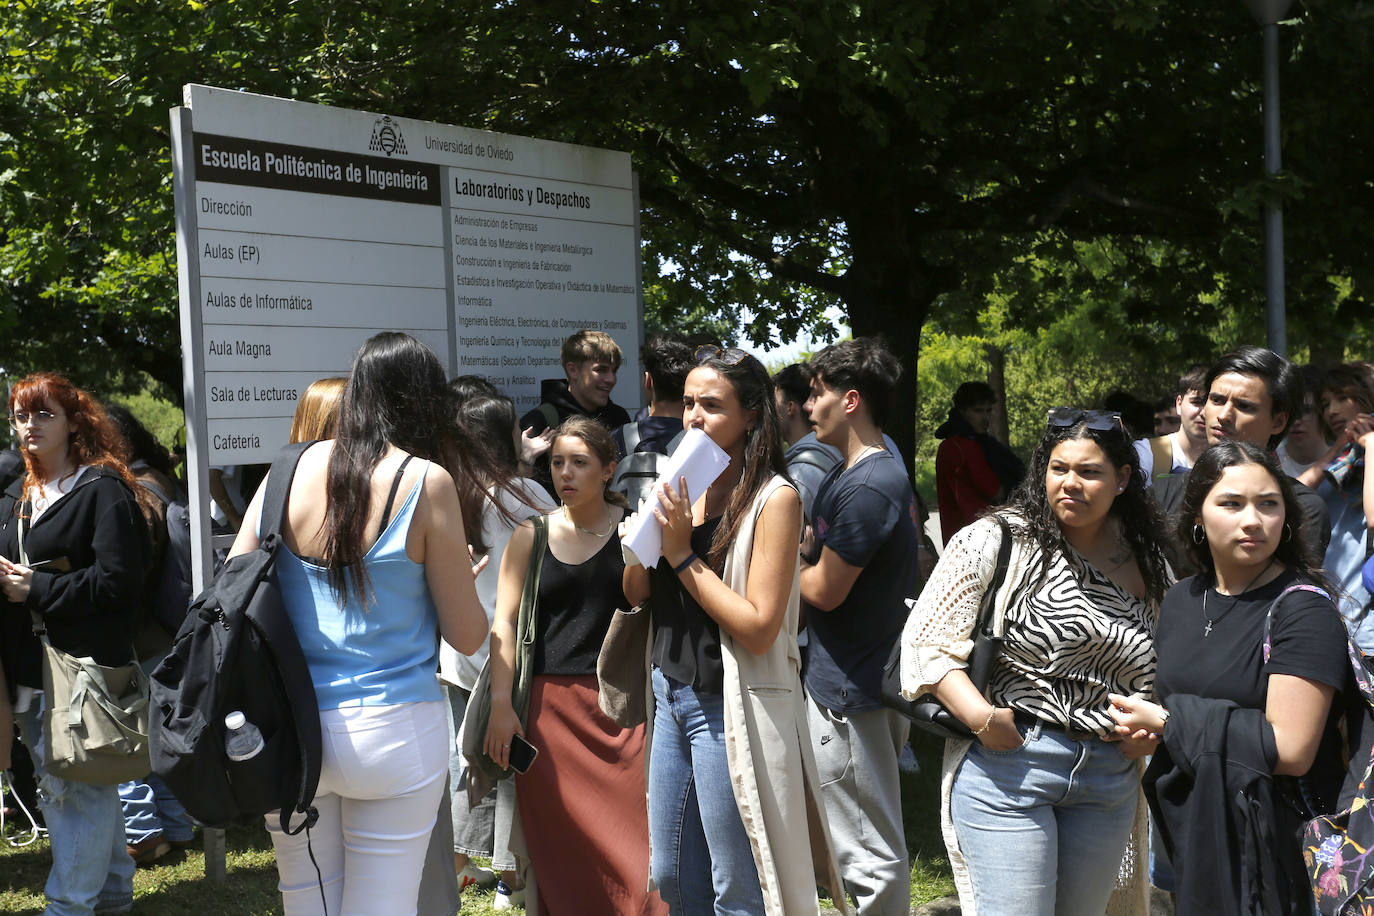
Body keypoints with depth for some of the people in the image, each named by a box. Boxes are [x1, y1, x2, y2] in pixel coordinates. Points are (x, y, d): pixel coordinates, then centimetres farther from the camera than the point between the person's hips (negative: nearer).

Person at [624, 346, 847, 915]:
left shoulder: (774, 499, -14)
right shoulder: (681, 488, 7)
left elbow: (759, 628, -20)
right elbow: (634, 594, 8)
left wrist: (683, 553, -19)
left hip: (729, 708, -7)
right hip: (671, 696, 7)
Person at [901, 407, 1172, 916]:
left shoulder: (1148, 568, 8)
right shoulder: (997, 540, -8)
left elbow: (1165, 675, 22)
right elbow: (925, 640, -8)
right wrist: (981, 717, -20)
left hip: (1110, 781, 5)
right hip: (1007, 767, -5)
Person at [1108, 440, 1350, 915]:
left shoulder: (1303, 609, -15)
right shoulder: (1181, 599, 7)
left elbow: (1291, 748, -22)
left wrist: (1169, 721, -17)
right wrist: (1143, 723, -2)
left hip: (1274, 837, -6)